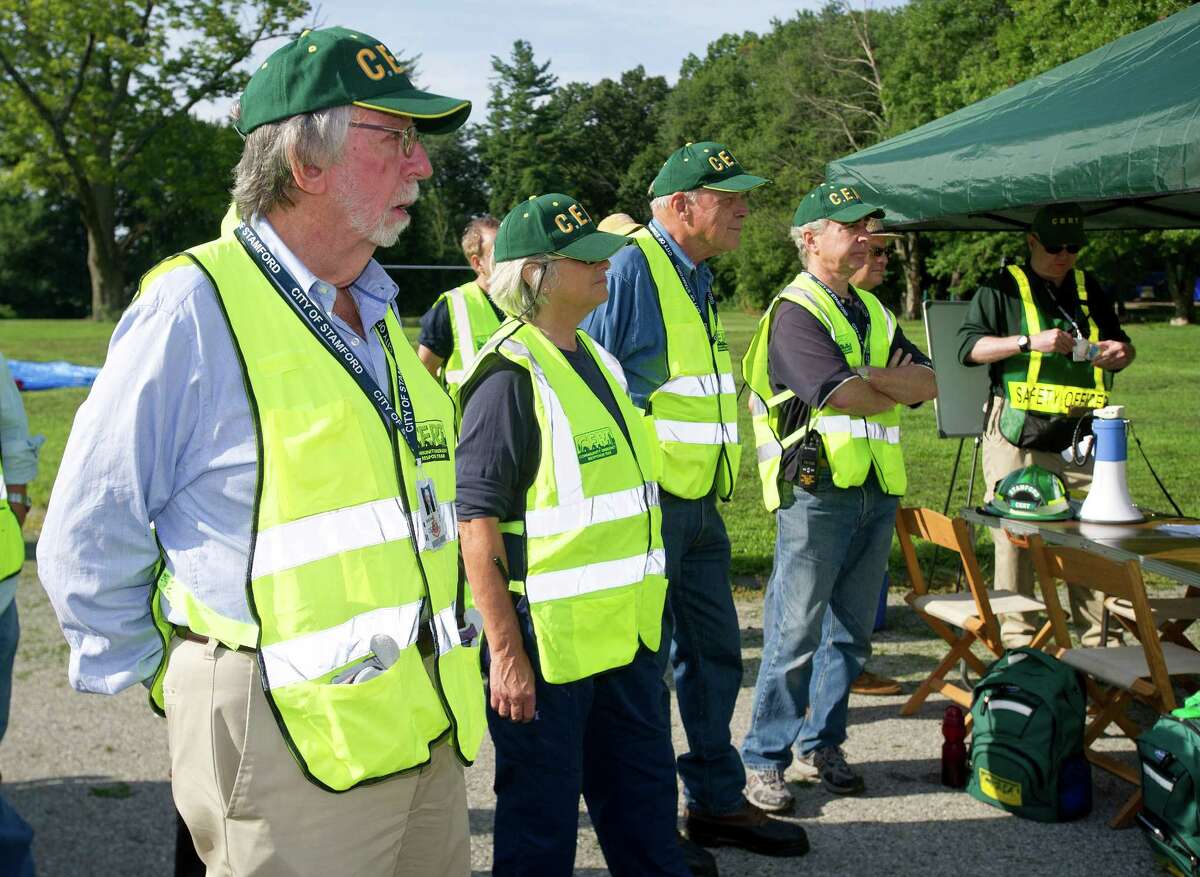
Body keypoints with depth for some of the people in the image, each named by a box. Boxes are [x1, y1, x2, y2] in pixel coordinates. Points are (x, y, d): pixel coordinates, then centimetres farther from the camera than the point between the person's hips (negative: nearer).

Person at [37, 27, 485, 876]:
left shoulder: (381, 313, 11)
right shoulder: (196, 308, -13)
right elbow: (88, 544, -9)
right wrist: (176, 689, 0)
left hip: (428, 733, 8)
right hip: (290, 744, -7)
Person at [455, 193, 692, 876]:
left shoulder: (597, 361, 11)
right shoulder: (511, 378, -16)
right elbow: (477, 525, -19)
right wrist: (505, 653, -21)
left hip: (626, 632, 8)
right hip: (546, 640, -8)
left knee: (645, 794, 19)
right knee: (542, 818, 6)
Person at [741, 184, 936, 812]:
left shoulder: (870, 310, 19)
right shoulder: (794, 312, -7)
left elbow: (928, 382, 8)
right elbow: (842, 396, -20)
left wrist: (869, 377, -10)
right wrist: (897, 387, -2)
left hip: (878, 488, 8)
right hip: (817, 487, -8)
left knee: (852, 629, 13)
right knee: (795, 631, -4)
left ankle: (823, 742, 26)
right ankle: (764, 759, 6)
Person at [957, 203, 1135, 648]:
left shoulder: (1089, 290, 19)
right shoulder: (1003, 288, 4)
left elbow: (1123, 345, 28)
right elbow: (968, 347, -5)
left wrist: (1119, 351, 3)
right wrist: (1029, 342, -17)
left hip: (1082, 438, 4)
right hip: (1019, 437, -4)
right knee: (1016, 537, -3)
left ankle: (1099, 637, 9)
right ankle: (1016, 637, 5)